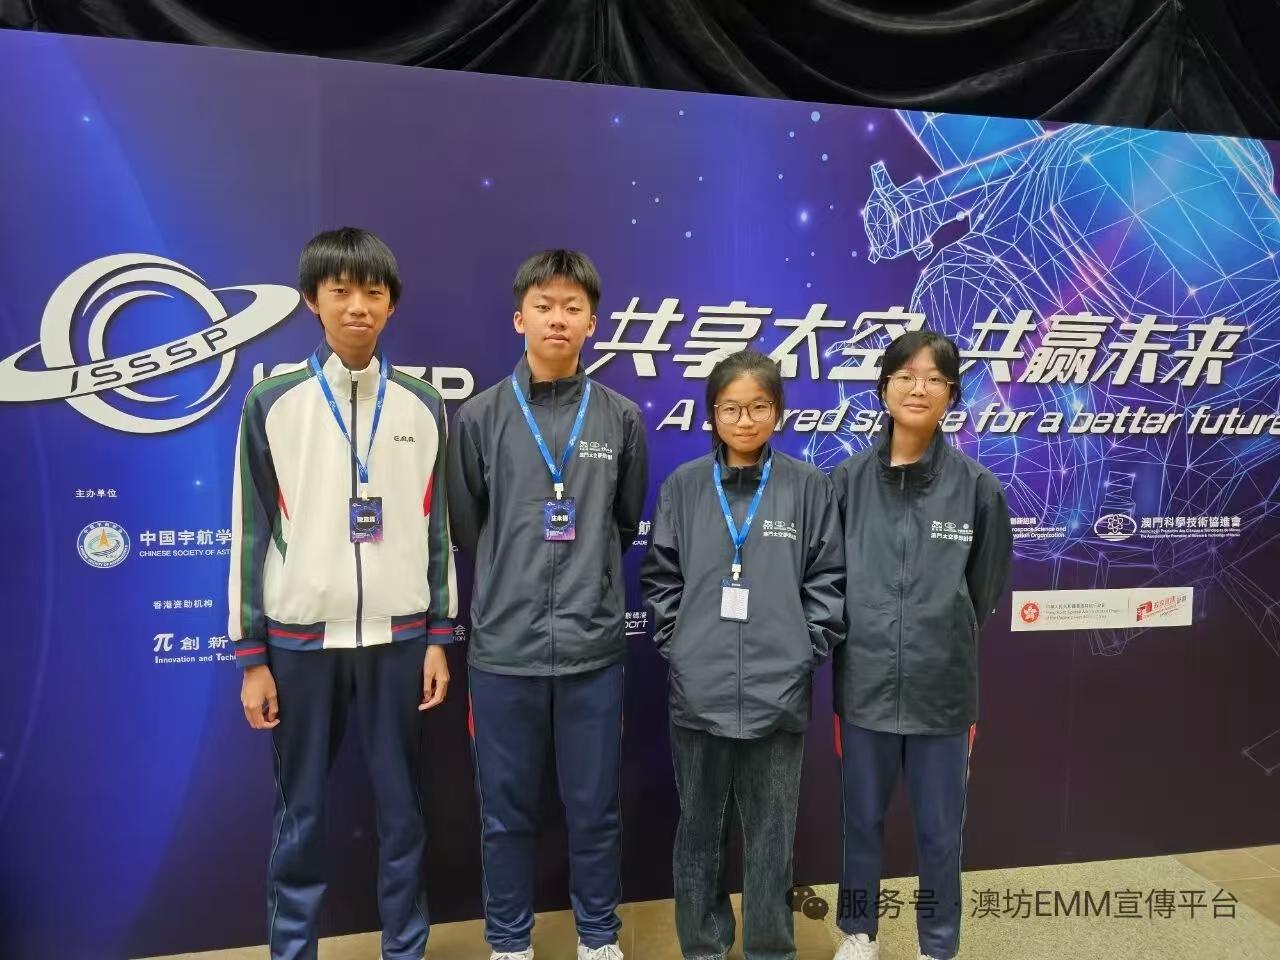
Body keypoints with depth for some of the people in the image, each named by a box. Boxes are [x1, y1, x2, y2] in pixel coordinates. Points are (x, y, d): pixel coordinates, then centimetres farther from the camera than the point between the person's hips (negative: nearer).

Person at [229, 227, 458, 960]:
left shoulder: (424, 408, 4)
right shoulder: (273, 405, 0)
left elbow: (439, 528, 6)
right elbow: (253, 533, 1)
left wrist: (440, 638, 2)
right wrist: (251, 656, -1)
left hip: (398, 635, 1)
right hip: (301, 637, -1)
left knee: (402, 805, 10)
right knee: (301, 810, 10)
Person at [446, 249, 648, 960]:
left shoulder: (622, 419, 3)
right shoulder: (479, 417, 0)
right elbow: (465, 529, 7)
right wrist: (505, 591, 10)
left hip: (594, 647, 1)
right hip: (503, 648, 0)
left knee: (594, 809, 13)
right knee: (506, 812, 13)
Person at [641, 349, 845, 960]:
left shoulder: (809, 487, 1)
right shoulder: (683, 486, 3)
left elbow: (827, 579, 3)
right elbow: (660, 577, 7)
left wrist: (810, 648, -5)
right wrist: (675, 644, -2)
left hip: (778, 691, -1)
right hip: (698, 691, 1)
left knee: (770, 833, 12)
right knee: (699, 829, 14)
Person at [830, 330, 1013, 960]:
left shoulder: (977, 487, -4)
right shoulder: (848, 480, -2)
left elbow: (985, 593, 5)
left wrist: (944, 646, 9)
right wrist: (862, 642, 4)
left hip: (942, 691, -1)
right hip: (864, 685, 1)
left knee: (940, 834, 15)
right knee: (862, 824, 18)